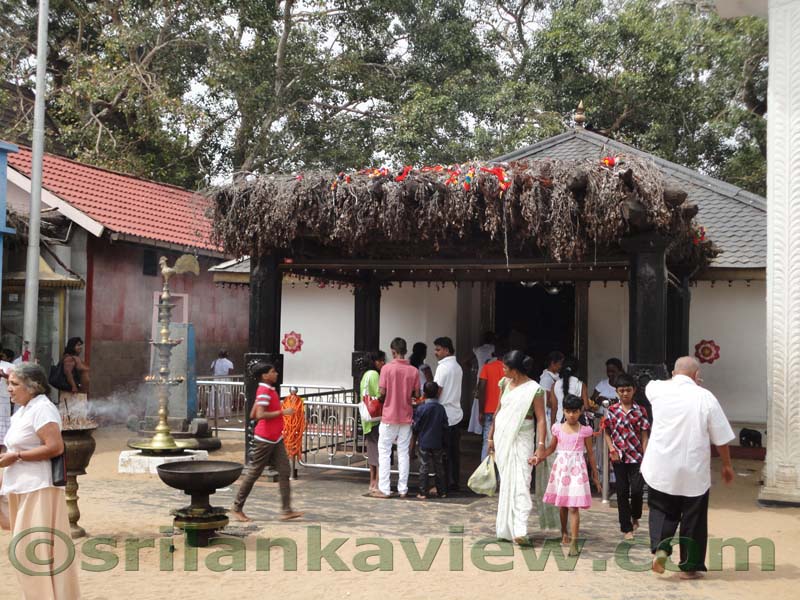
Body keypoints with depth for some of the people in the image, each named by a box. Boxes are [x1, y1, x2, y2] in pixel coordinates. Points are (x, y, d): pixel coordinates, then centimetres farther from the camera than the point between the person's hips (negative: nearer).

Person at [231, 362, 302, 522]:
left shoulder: (269, 390, 14)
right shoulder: (264, 391, -16)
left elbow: (252, 415, 17)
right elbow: (260, 415, -27)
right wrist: (282, 412, -23)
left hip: (276, 439, 9)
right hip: (265, 439, -9)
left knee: (284, 471, 0)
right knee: (254, 473, 0)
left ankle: (286, 510, -2)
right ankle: (237, 508, 12)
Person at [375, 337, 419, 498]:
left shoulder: (387, 368, -11)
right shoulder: (414, 371, -2)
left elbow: (382, 392, -12)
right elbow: (416, 395, 1)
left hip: (389, 417, -3)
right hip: (406, 417, 3)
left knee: (384, 452, 5)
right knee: (403, 452, 9)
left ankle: (384, 489, 3)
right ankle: (403, 489, 10)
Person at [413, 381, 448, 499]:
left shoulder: (421, 408, -11)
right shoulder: (441, 408, -2)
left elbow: (416, 426, -6)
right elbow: (445, 426, 3)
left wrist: (418, 434, 16)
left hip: (424, 443, -3)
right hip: (438, 444, 3)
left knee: (424, 467, 2)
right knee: (439, 467, 12)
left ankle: (423, 492, 1)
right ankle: (441, 491, 17)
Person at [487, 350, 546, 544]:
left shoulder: (534, 389, -10)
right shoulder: (505, 383, 8)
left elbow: (541, 419, -11)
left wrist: (541, 445, -18)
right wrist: (491, 436, 18)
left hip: (521, 440, -6)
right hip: (502, 438, 6)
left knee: (520, 482, -12)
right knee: (504, 482, 10)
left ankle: (520, 529, -17)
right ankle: (505, 526, 19)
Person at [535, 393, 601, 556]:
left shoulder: (585, 430, -1)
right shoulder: (558, 428, 4)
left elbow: (590, 453, 6)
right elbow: (551, 448, 14)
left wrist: (595, 475, 10)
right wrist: (539, 457, -3)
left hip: (577, 469, -3)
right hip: (561, 467, 3)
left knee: (573, 507, -10)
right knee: (562, 505, 14)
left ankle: (573, 543, -12)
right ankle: (564, 534, 35)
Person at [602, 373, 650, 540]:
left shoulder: (640, 411, -1)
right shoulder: (612, 410, 1)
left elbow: (644, 436, 0)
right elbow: (607, 432, 7)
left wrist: (645, 457, -5)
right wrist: (611, 449, -7)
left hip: (636, 456, -1)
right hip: (619, 456, 1)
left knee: (637, 489, -9)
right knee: (622, 492, 5)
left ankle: (635, 517, 22)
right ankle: (626, 528, 14)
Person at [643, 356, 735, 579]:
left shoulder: (659, 390, -2)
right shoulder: (705, 397, -8)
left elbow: (649, 385, 26)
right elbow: (721, 438, -3)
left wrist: (676, 379, 29)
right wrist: (726, 465, 11)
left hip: (661, 467, 2)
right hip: (694, 471, -1)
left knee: (661, 509, 17)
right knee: (693, 518, 11)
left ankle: (660, 547, -4)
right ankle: (690, 566, 17)